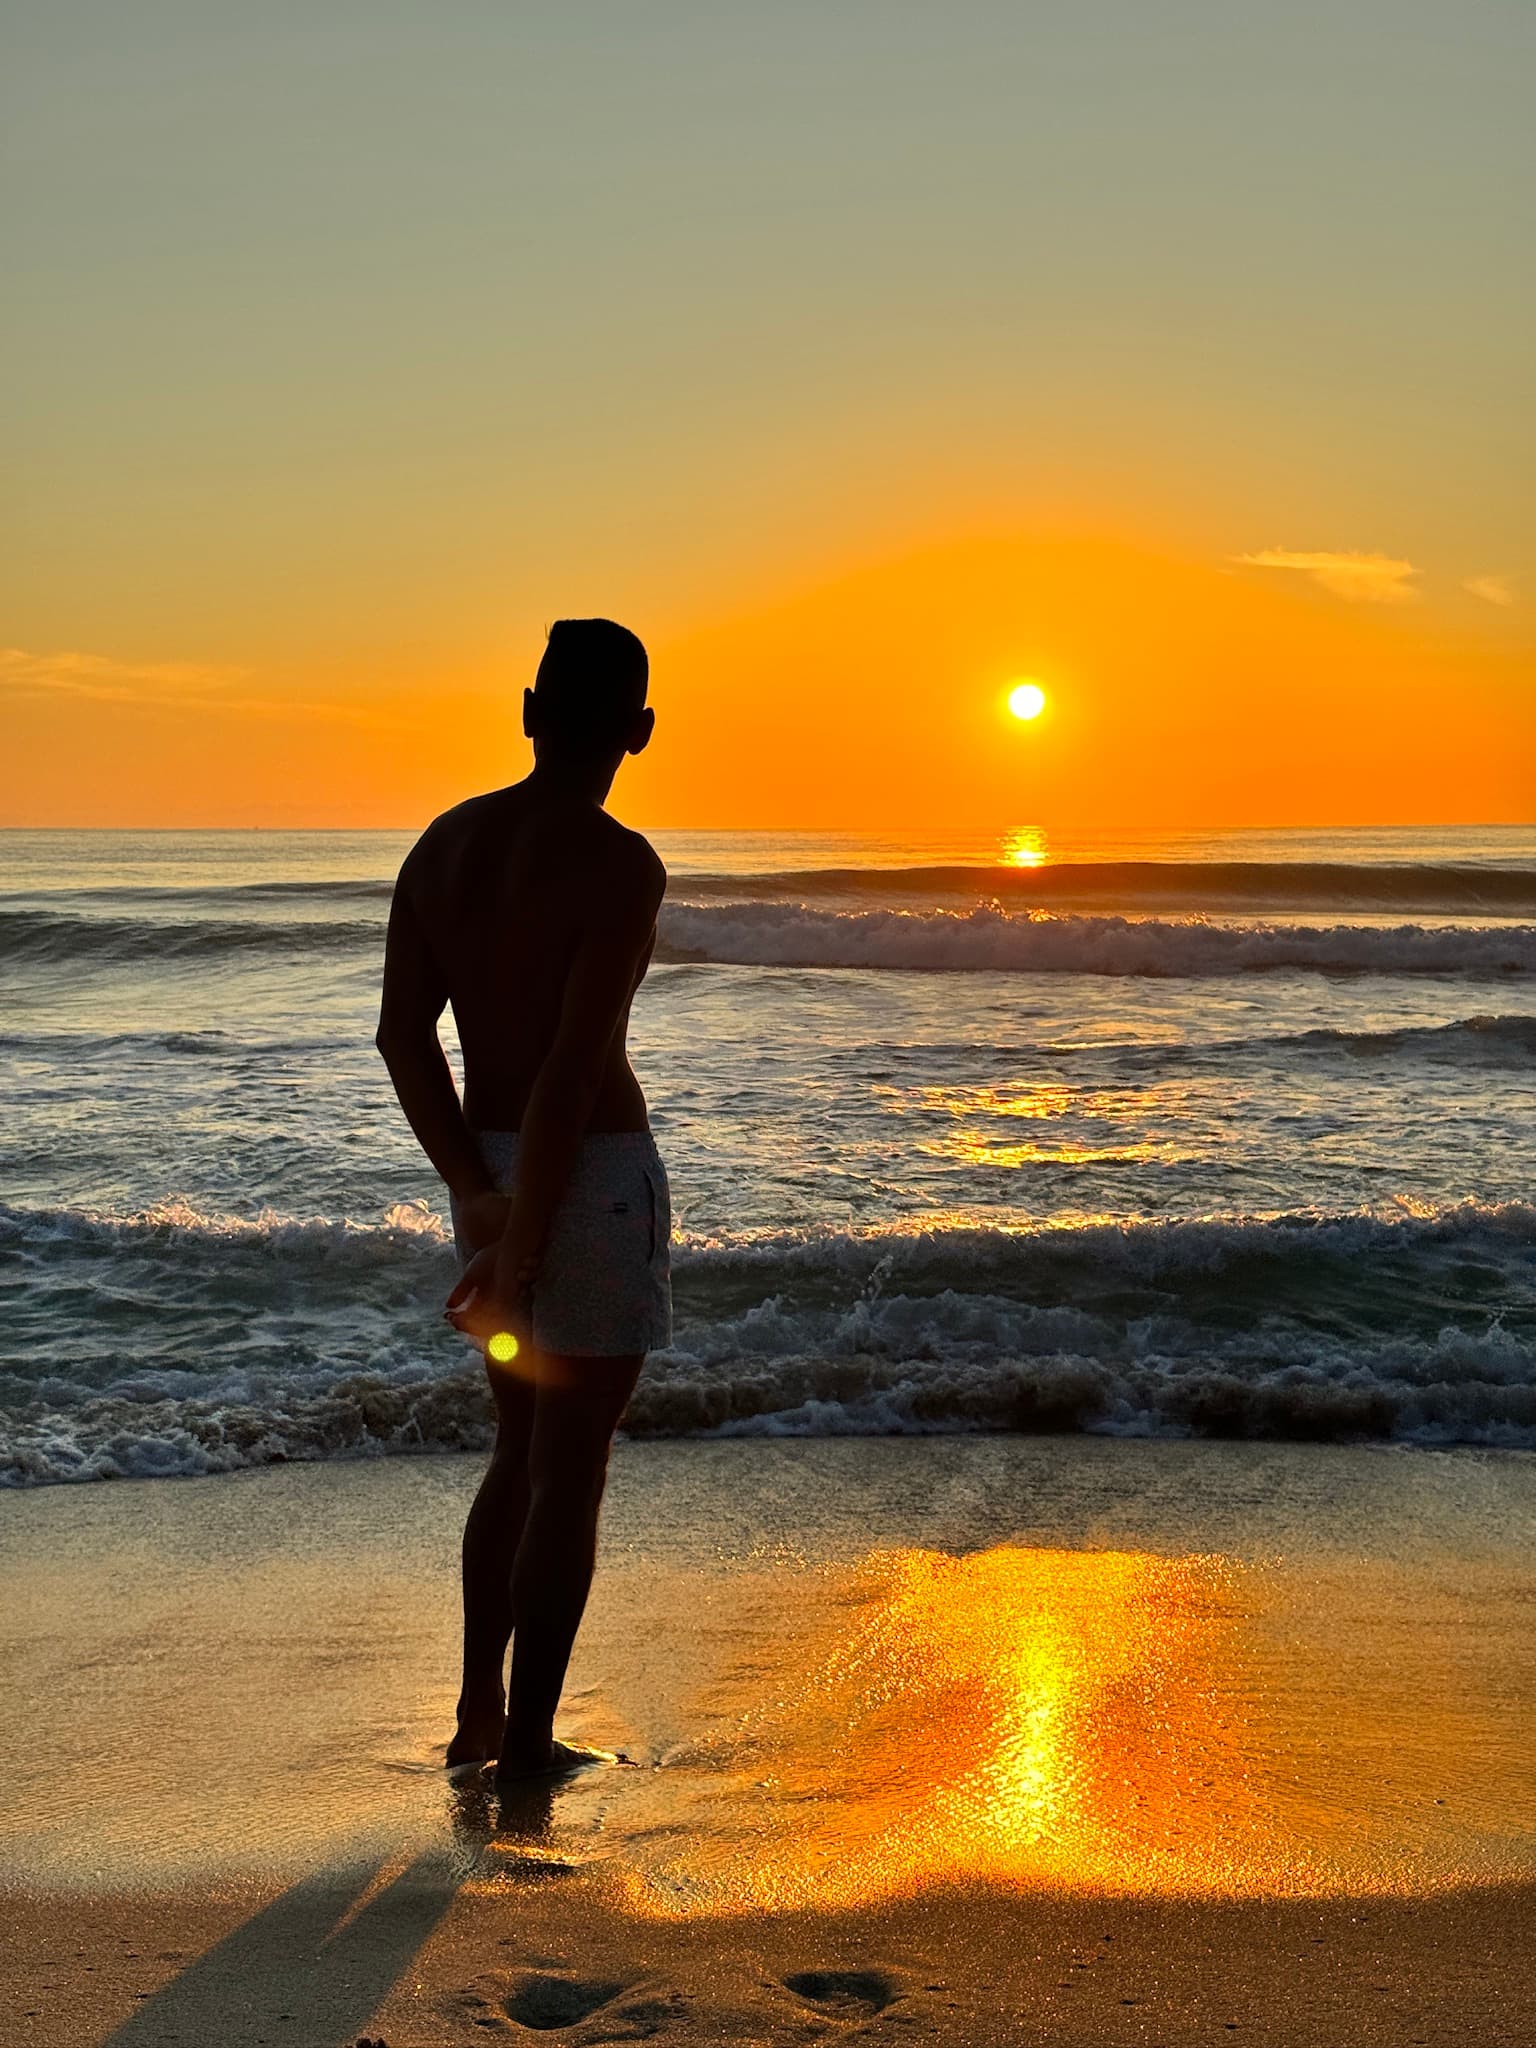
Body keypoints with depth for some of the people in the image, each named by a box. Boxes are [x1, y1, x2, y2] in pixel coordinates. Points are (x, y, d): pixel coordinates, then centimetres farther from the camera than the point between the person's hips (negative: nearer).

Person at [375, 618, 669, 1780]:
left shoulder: (444, 842, 5)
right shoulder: (621, 865, -17)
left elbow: (403, 1035, 1)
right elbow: (575, 1067, -22)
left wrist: (477, 1195, -3)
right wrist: (523, 1249, -19)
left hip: (488, 1171, 7)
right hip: (592, 1174, -7)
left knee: (522, 1448, 22)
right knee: (572, 1468, 4)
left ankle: (478, 1715, 27)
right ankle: (529, 1748, 13)